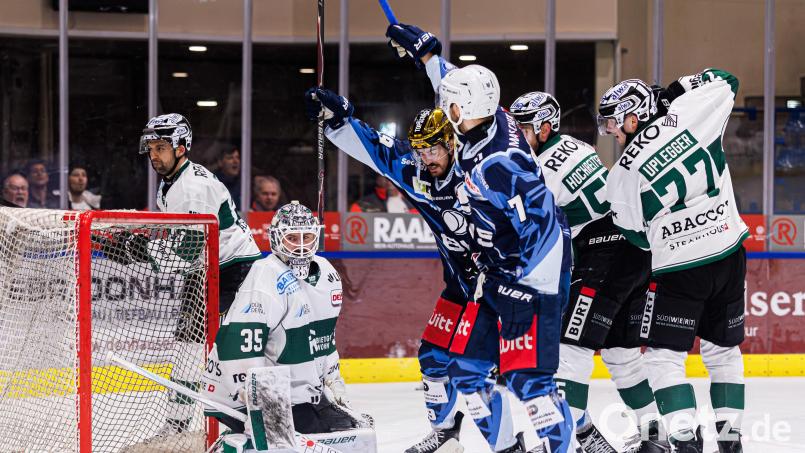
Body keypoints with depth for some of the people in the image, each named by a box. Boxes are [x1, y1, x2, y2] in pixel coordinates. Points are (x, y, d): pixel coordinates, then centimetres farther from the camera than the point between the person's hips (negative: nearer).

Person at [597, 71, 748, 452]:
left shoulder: (622, 175, -8)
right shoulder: (687, 116, -5)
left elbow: (638, 235, 3)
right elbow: (725, 81, 11)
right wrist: (675, 91, 18)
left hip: (678, 269, -4)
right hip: (729, 254, 4)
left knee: (663, 355, 5)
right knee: (722, 349, 18)